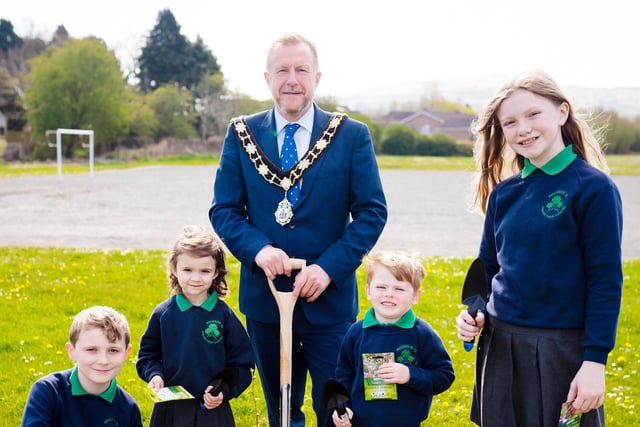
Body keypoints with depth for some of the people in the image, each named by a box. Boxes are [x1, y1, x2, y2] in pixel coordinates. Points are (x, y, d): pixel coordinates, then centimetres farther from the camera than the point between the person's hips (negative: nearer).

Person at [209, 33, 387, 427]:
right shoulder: (241, 135, 1)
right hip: (265, 295, 2)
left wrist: (329, 267, -16)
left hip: (329, 298, -2)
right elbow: (223, 210, 2)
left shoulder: (352, 135, -3)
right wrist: (257, 249, -17)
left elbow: (373, 211, -5)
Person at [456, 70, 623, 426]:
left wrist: (595, 361, -14)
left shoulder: (593, 187, -10)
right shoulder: (504, 192, 5)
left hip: (563, 349, -5)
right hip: (500, 345, 5)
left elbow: (606, 281, -11)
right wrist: (473, 315, -2)